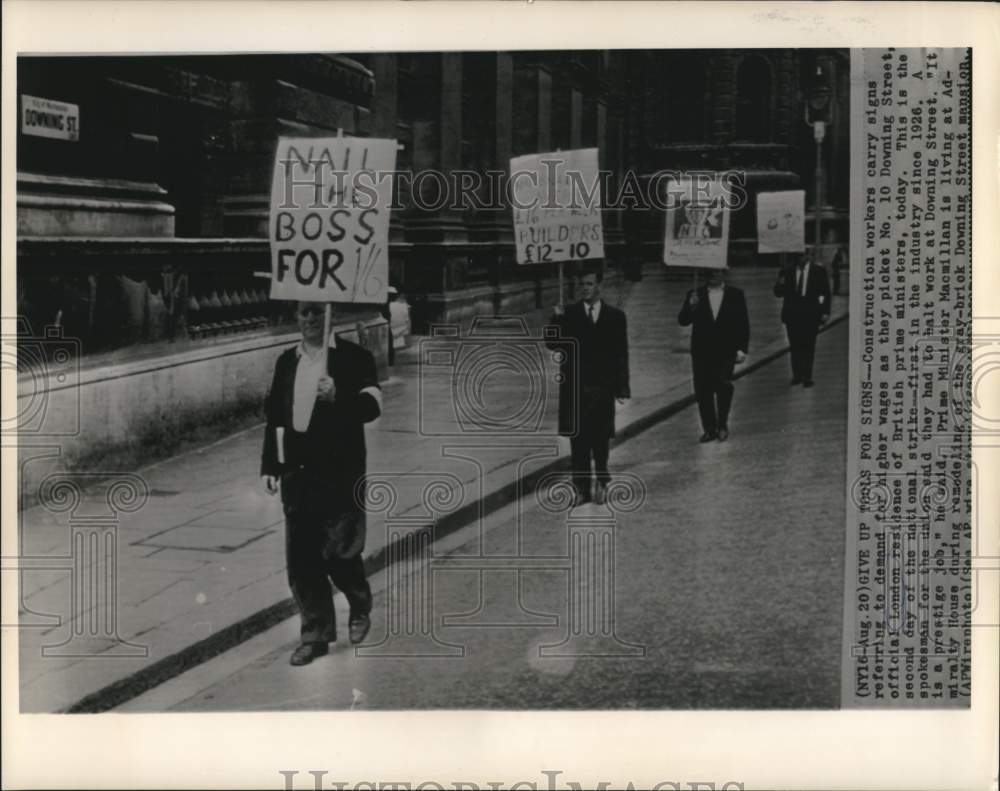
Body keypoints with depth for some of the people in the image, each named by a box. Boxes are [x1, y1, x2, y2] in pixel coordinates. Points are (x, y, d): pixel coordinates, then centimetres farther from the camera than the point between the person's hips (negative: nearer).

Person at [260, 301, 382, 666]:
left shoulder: (353, 357, -3)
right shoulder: (287, 362, 13)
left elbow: (372, 405, -13)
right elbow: (275, 416, 17)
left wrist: (337, 396, -31)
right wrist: (270, 465, 12)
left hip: (340, 474, -4)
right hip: (297, 472, 5)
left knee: (339, 552, -3)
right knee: (301, 558, 5)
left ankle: (360, 607, 28)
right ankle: (315, 634, 17)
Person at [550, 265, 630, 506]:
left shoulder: (615, 316, 4)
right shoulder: (569, 314, 4)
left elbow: (621, 354, 4)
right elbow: (553, 344, -3)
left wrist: (622, 387, -2)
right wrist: (557, 320, -19)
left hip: (602, 387, 0)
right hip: (574, 388, 0)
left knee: (600, 438, 5)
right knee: (578, 439, 3)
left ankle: (601, 481, 25)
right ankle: (581, 488, 10)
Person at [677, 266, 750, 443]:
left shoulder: (736, 295, 5)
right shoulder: (695, 295, 7)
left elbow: (743, 324, 5)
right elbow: (683, 321, 1)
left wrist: (742, 349, -2)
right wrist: (690, 307, -19)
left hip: (725, 352, -2)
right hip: (701, 353, 2)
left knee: (723, 386, -13)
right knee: (703, 392, 0)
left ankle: (722, 426, 6)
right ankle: (709, 429, 11)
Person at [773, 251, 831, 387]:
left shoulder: (818, 271, 0)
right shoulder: (787, 272, 3)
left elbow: (826, 293, 5)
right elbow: (778, 293, 7)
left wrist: (825, 312, -1)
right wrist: (781, 284, -15)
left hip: (810, 314, -2)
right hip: (792, 314, 2)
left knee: (808, 346, 0)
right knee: (795, 346, 6)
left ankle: (807, 377, 6)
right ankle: (797, 375, 15)